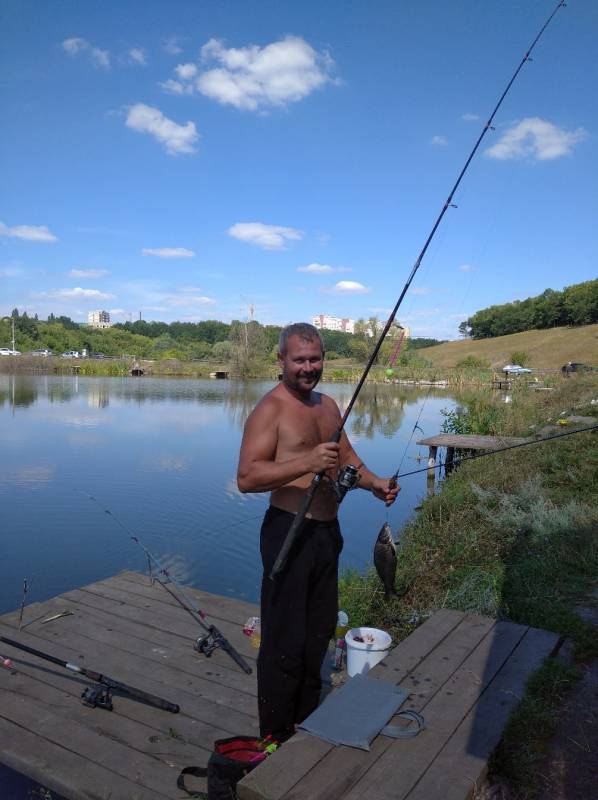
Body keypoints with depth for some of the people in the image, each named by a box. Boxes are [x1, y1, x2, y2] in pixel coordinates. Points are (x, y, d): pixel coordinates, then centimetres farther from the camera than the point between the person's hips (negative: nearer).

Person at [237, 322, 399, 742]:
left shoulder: (328, 405, 12)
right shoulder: (270, 409, -14)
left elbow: (347, 456, 18)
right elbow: (246, 477, -24)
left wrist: (374, 482, -1)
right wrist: (307, 462, -34)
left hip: (328, 530, 8)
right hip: (289, 530, -8)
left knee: (319, 632, 20)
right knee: (285, 642, 2)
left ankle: (306, 720, 40)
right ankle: (275, 736, 23)